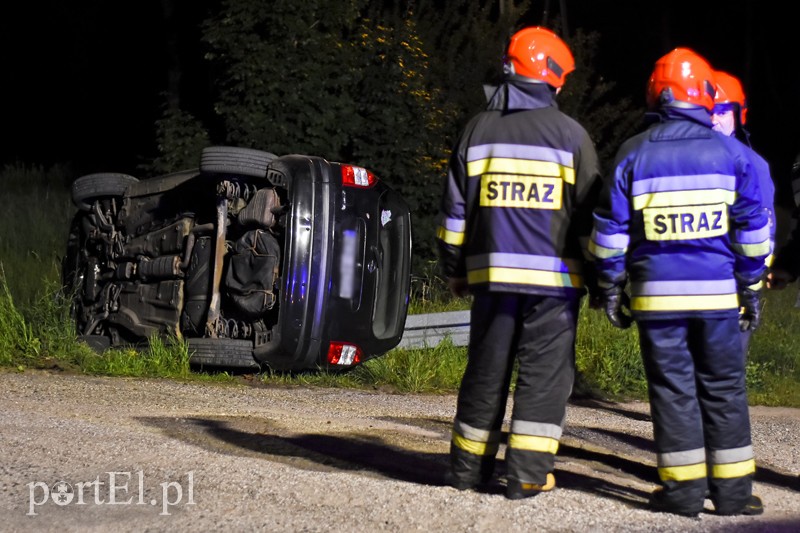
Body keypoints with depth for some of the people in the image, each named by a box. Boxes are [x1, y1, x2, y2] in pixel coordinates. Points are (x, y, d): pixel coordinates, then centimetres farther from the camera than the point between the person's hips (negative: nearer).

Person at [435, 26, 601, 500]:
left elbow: (455, 209, 11)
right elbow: (590, 212, 0)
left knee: (486, 370, 11)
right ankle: (529, 474, -3)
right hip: (554, 276, -3)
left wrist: (455, 270, 20)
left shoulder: (478, 130, 9)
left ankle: (468, 468, 17)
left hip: (492, 273, 4)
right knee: (545, 373, 1)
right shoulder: (570, 135, -2)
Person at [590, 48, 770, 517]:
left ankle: (684, 488, 6)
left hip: (657, 293, 0)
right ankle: (732, 490, 10)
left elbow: (611, 228, 2)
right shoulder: (732, 153, 1)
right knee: (724, 389, 8)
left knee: (673, 388, 5)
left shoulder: (634, 154, 1)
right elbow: (754, 227, 2)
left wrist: (611, 288, 9)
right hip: (718, 292, 0)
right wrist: (751, 285, 10)